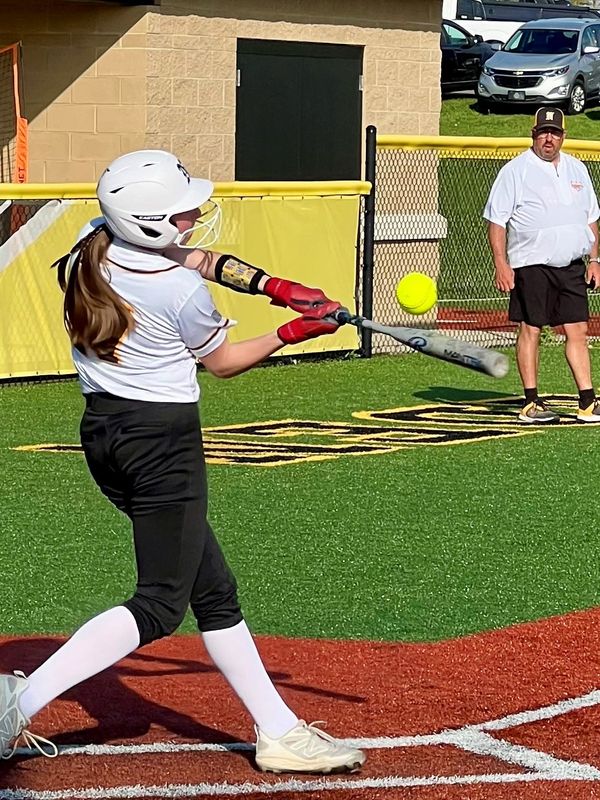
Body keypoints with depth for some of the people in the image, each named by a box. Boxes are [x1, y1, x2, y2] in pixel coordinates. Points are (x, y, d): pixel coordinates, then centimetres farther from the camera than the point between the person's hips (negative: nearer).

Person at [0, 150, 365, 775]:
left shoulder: (93, 248, 1)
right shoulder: (183, 294, -19)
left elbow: (199, 260, 14)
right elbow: (222, 362, 0)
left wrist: (279, 289, 6)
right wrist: (292, 332, 8)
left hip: (104, 435, 9)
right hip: (163, 441, -9)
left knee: (213, 590, 12)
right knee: (160, 604, -2)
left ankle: (278, 730, 16)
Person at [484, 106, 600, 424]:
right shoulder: (515, 171, -2)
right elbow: (496, 220, -5)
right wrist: (501, 264, -13)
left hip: (571, 266, 5)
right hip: (531, 264, -5)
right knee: (530, 329, -2)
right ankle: (530, 403, 4)